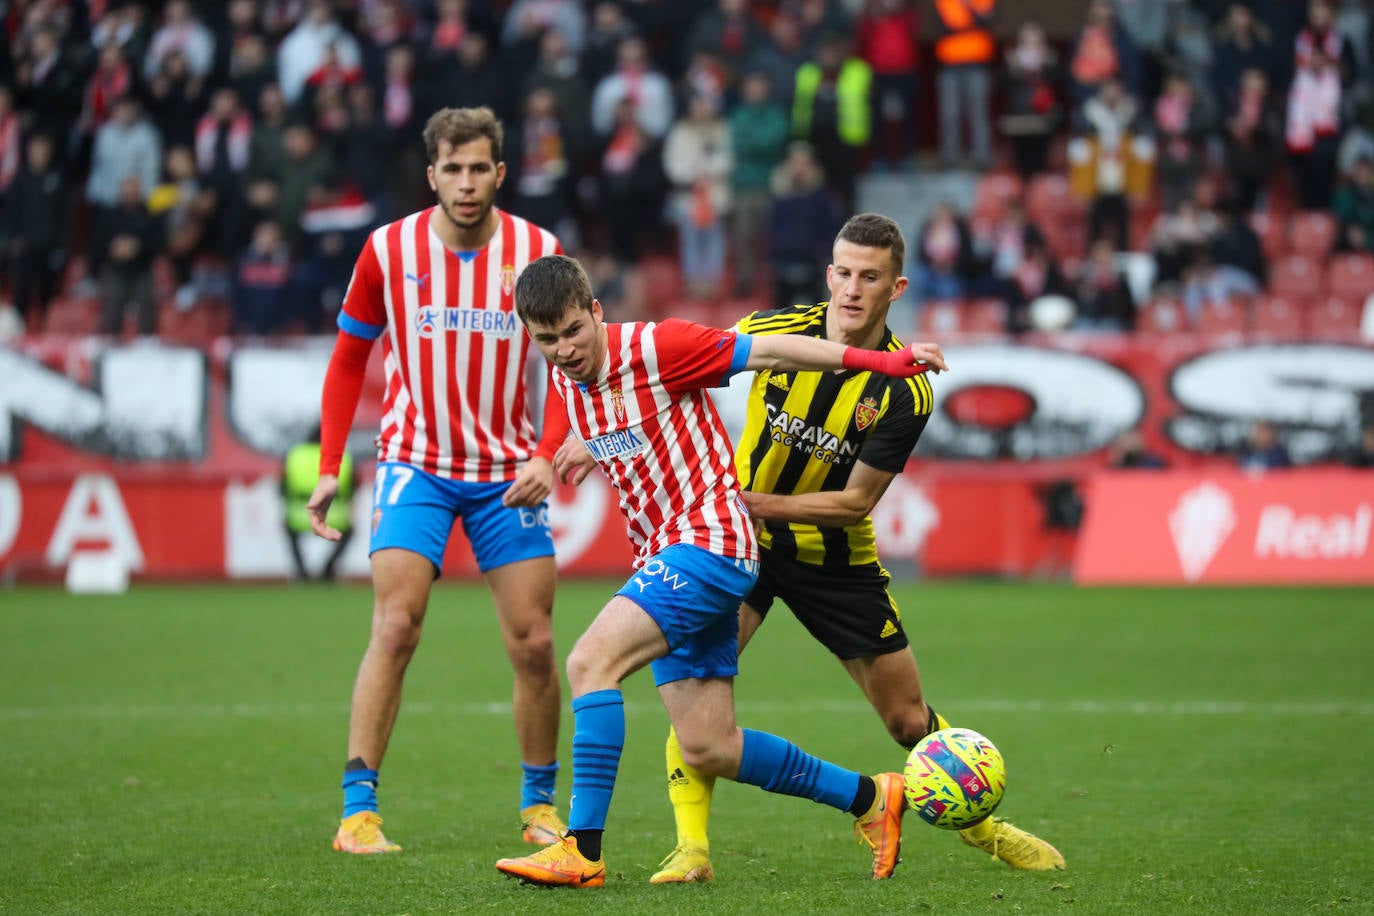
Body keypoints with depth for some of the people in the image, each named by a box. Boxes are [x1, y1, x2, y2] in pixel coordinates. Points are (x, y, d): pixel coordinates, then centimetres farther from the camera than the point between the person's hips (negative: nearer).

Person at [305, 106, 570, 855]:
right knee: (396, 627, -15)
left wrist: (546, 455, -15)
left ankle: (539, 804, 18)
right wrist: (329, 469, 1)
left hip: (506, 474, 1)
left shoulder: (538, 252, -5)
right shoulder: (387, 251, -5)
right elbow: (349, 359, 7)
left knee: (533, 643, 0)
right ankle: (357, 810, -13)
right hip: (414, 463, -1)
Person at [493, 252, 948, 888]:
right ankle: (868, 797, 22)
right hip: (660, 559, 8)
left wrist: (875, 359, -12)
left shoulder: (653, 347, -14)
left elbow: (766, 351, -11)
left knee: (591, 662, -24)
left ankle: (582, 851, -24)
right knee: (709, 751, 5)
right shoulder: (564, 379, 8)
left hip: (709, 544, -8)